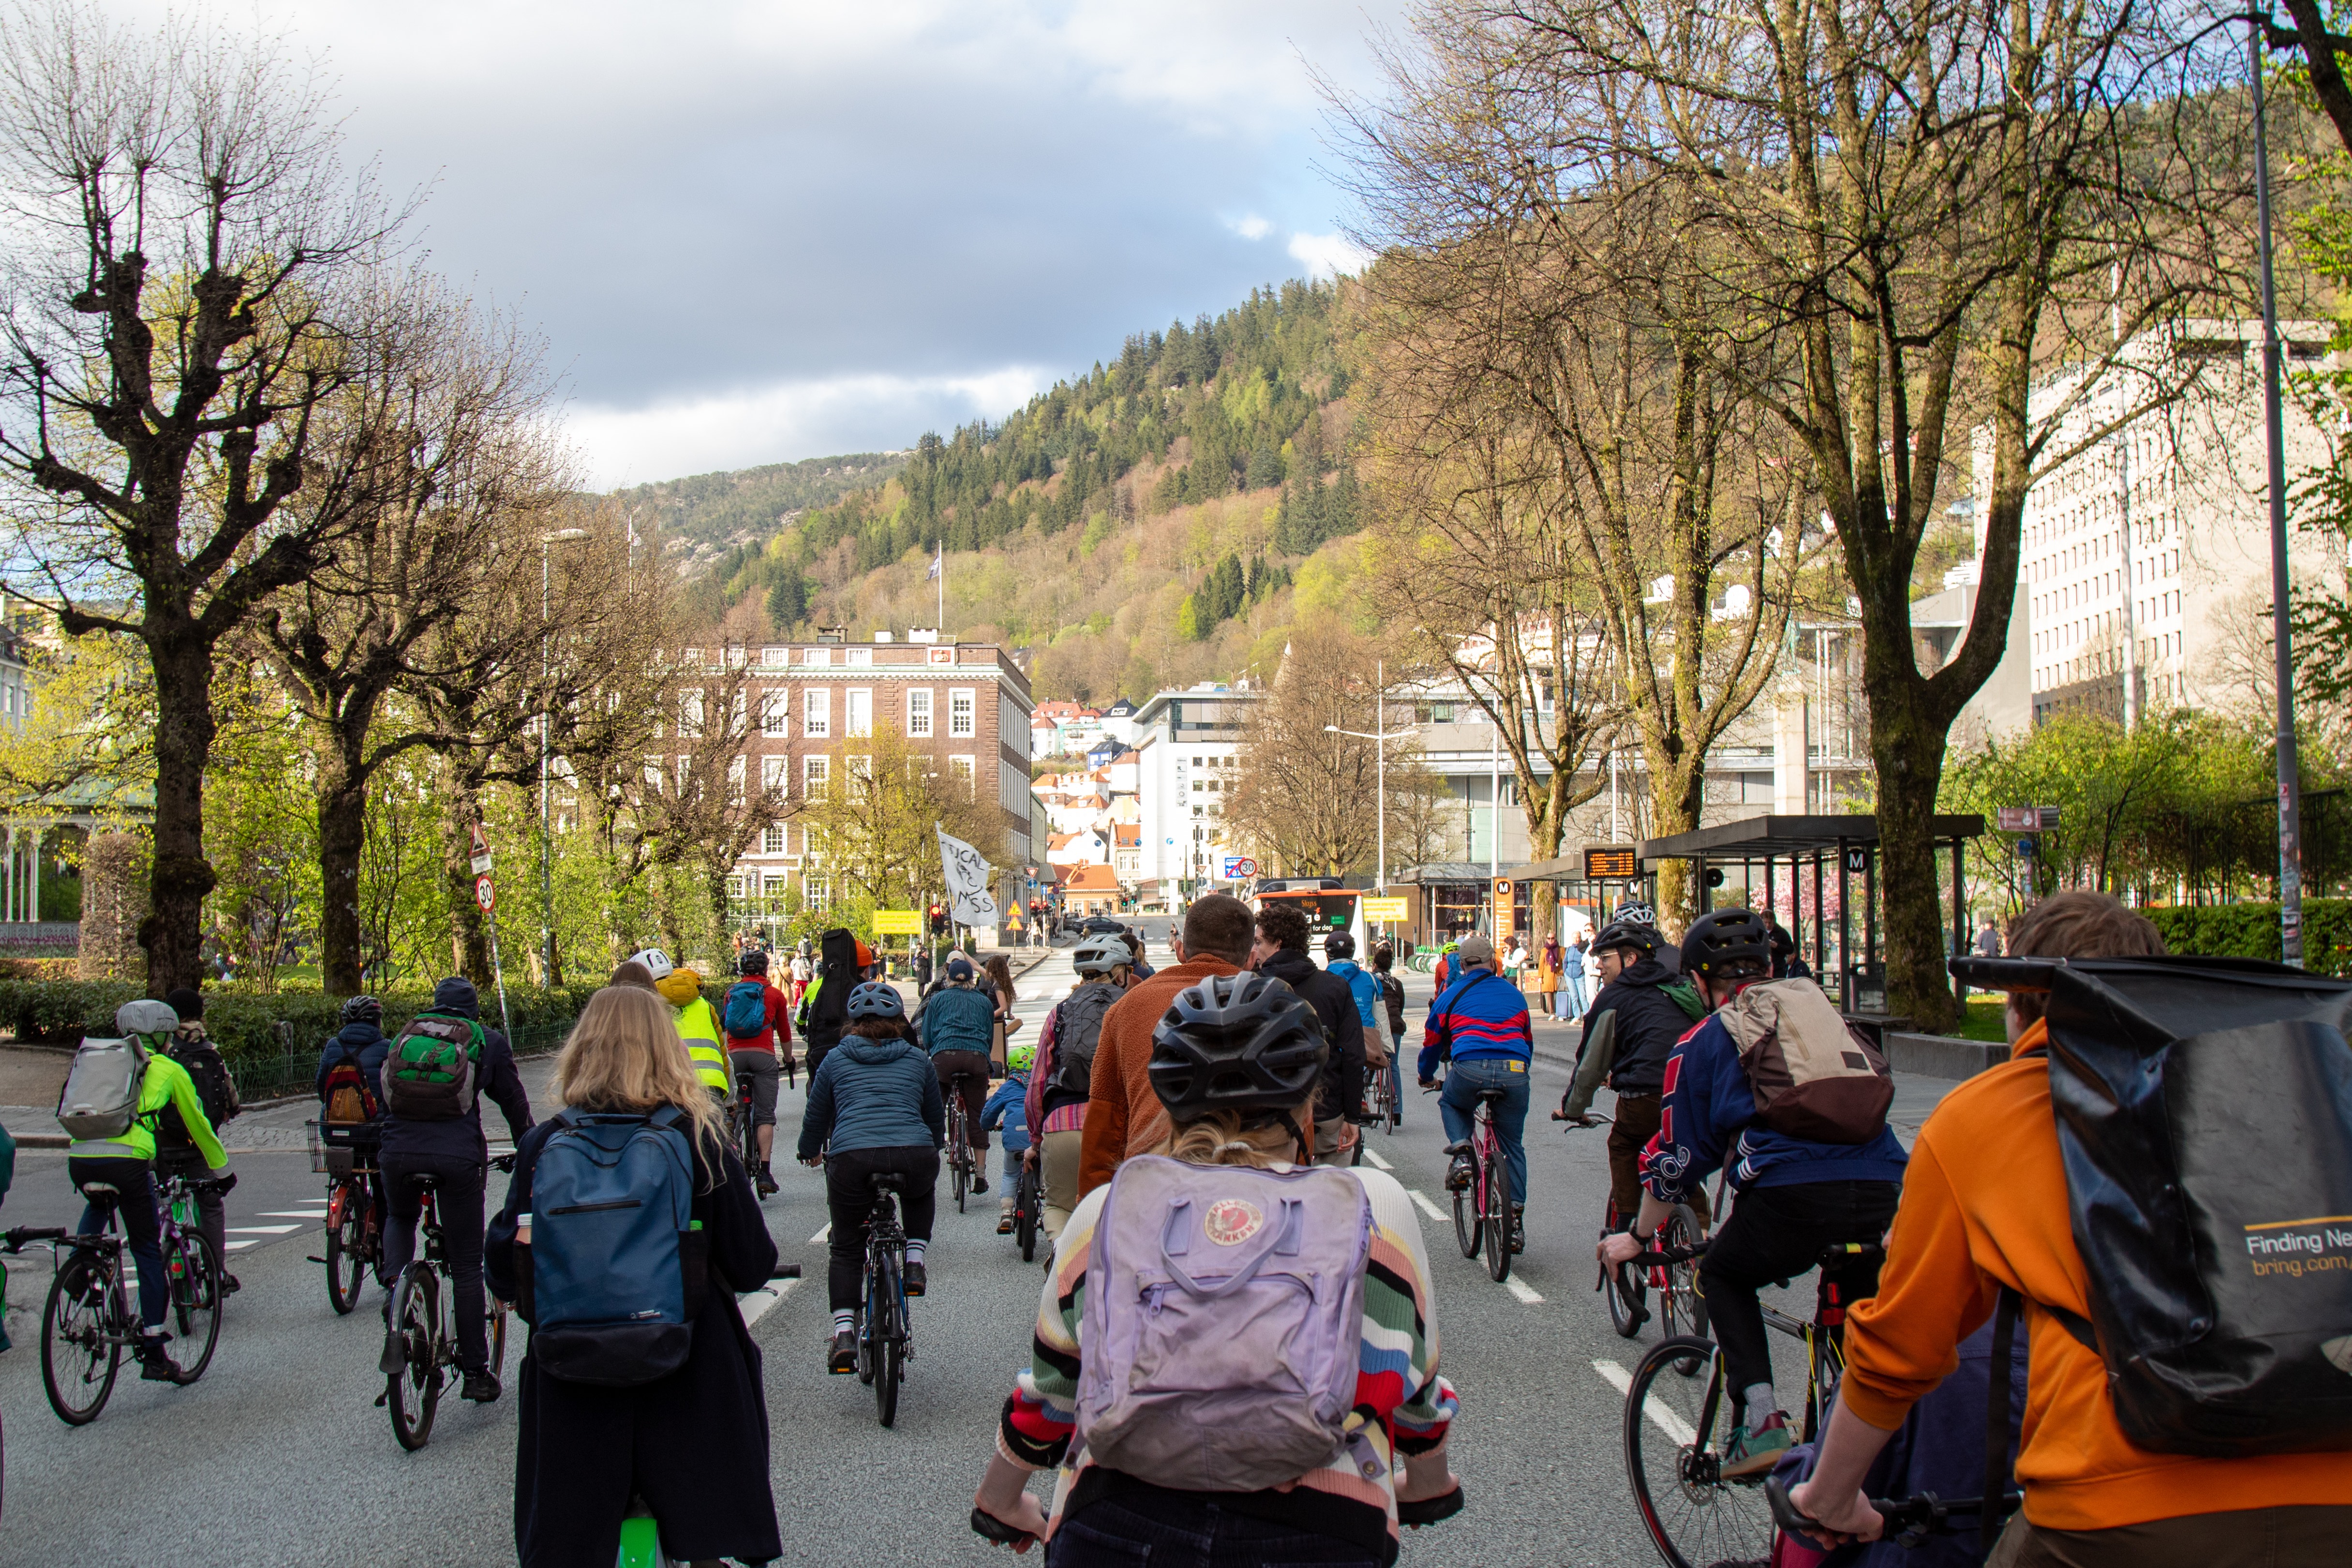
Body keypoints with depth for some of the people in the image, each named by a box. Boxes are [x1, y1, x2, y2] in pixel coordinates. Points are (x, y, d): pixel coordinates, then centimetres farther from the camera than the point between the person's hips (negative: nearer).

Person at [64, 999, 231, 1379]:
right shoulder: (168, 1069, 17)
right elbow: (198, 1125, 25)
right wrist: (221, 1169, 39)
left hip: (79, 1158, 4)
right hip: (127, 1160, -4)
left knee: (98, 1206, 40)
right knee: (148, 1253, 7)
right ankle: (153, 1353, 7)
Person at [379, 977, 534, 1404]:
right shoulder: (487, 1041, 14)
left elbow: (381, 1100, 27)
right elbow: (514, 1102, 17)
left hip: (399, 1154, 2)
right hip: (459, 1156, -2)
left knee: (399, 1219, 33)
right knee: (467, 1267, 8)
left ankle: (396, 1290, 4)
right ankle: (476, 1373, 13)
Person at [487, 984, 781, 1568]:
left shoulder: (543, 1146, -6)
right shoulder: (699, 1141, -8)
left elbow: (504, 1277, -2)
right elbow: (753, 1268, -5)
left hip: (573, 1393, 1)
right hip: (690, 1385, -1)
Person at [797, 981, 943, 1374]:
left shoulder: (836, 1060, 20)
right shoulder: (917, 1059, 22)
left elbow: (816, 1117, 29)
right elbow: (936, 1117, 33)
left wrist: (810, 1152, 49)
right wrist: (934, 1148, 54)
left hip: (851, 1160, -1)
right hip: (915, 1158, 1)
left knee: (845, 1249, 18)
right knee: (921, 1195, 37)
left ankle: (844, 1336, 4)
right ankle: (914, 1264, 18)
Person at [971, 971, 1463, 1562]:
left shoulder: (1104, 1211, 13)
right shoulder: (1375, 1204, 11)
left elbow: (1048, 1386, 25)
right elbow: (1416, 1380, 25)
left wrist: (1000, 1497, 43)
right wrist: (1430, 1479, 45)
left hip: (1113, 1533, 1)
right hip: (1318, 1533, -1)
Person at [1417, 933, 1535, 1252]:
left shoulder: (1452, 994, 17)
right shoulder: (1513, 993, 25)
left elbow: (1433, 1041, 28)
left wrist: (1427, 1077, 46)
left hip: (1470, 1070, -2)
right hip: (1515, 1072, 2)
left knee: (1450, 1103, 32)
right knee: (1513, 1145, 17)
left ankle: (1462, 1155, 6)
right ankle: (1516, 1219, 14)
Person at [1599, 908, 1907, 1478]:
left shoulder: (1702, 1042, 15)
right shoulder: (1818, 1004, 27)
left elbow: (1678, 1160, 16)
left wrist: (1638, 1237, 32)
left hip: (1792, 1195, -3)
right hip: (1884, 1191, 3)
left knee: (1724, 1278, 23)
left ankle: (1759, 1419, 8)